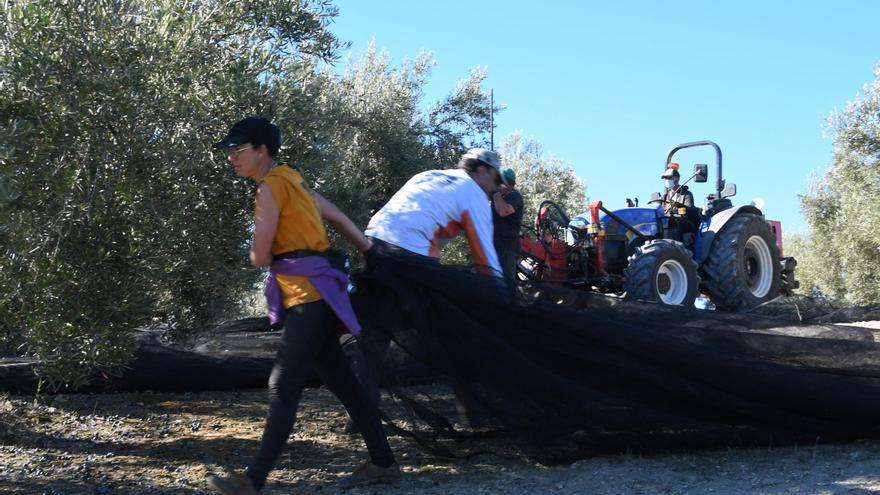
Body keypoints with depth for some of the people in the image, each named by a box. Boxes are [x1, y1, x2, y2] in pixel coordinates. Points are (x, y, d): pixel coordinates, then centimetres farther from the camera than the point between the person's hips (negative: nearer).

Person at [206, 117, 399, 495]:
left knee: (283, 387, -11)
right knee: (340, 380, 12)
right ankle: (383, 463, 18)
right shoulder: (290, 179, 17)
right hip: (313, 294, 10)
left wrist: (266, 254, 11)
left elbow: (259, 256, -13)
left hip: (308, 295, -10)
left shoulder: (272, 186, -11)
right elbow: (339, 219, 22)